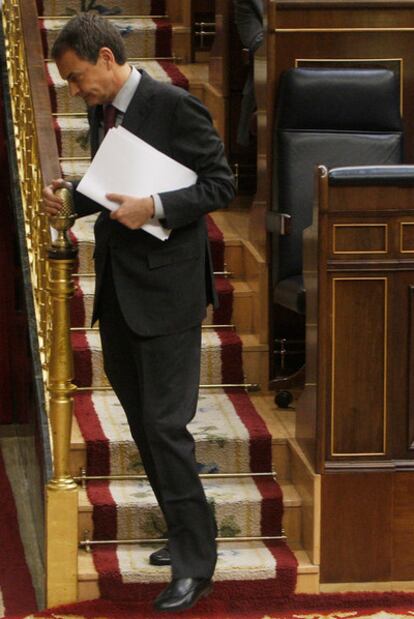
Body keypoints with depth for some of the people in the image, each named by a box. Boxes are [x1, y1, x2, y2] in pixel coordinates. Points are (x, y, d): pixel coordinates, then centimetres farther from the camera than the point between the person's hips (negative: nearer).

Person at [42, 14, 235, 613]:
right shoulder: (102, 113, 11)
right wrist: (72, 198, 3)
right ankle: (185, 534, 25)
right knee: (142, 421, 13)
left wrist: (155, 207, -22)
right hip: (117, 291, 8)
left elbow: (220, 184, -11)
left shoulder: (175, 106, -12)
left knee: (164, 424, -9)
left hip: (165, 291, -8)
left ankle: (195, 564, -3)